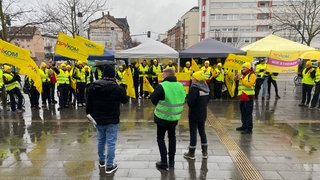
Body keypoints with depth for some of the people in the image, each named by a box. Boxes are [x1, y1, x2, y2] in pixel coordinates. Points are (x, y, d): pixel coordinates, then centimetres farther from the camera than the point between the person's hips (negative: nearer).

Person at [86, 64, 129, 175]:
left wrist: (89, 113, 15)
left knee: (101, 140, 22)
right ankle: (109, 166, 11)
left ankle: (101, 161, 38)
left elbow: (89, 103, 2)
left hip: (98, 119, 5)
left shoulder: (93, 86, -3)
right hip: (112, 120, -5)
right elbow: (125, 100, -1)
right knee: (111, 143, 4)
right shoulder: (117, 88, -18)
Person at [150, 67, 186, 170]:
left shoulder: (162, 86, -19)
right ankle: (171, 161, 26)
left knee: (160, 138, 9)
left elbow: (153, 99, -10)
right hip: (175, 116, 5)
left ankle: (164, 162, 8)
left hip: (163, 117, -5)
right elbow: (182, 99, 10)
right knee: (172, 137, 19)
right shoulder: (180, 86, -1)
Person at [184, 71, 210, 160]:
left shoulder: (194, 87, -19)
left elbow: (190, 101, -25)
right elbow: (208, 99, 12)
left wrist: (189, 103, -5)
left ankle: (191, 153, 14)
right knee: (202, 131, 16)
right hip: (203, 113, 7)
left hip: (194, 113, -7)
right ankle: (205, 152, 24)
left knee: (193, 132, 3)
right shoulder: (206, 87, 4)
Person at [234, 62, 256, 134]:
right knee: (243, 112, 15)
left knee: (248, 113, -8)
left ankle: (249, 129, -5)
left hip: (248, 97, -9)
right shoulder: (242, 75, 19)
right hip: (242, 96, 9)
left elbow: (249, 84, -21)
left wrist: (241, 79, -20)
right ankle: (244, 126, 27)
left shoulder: (252, 75, -6)